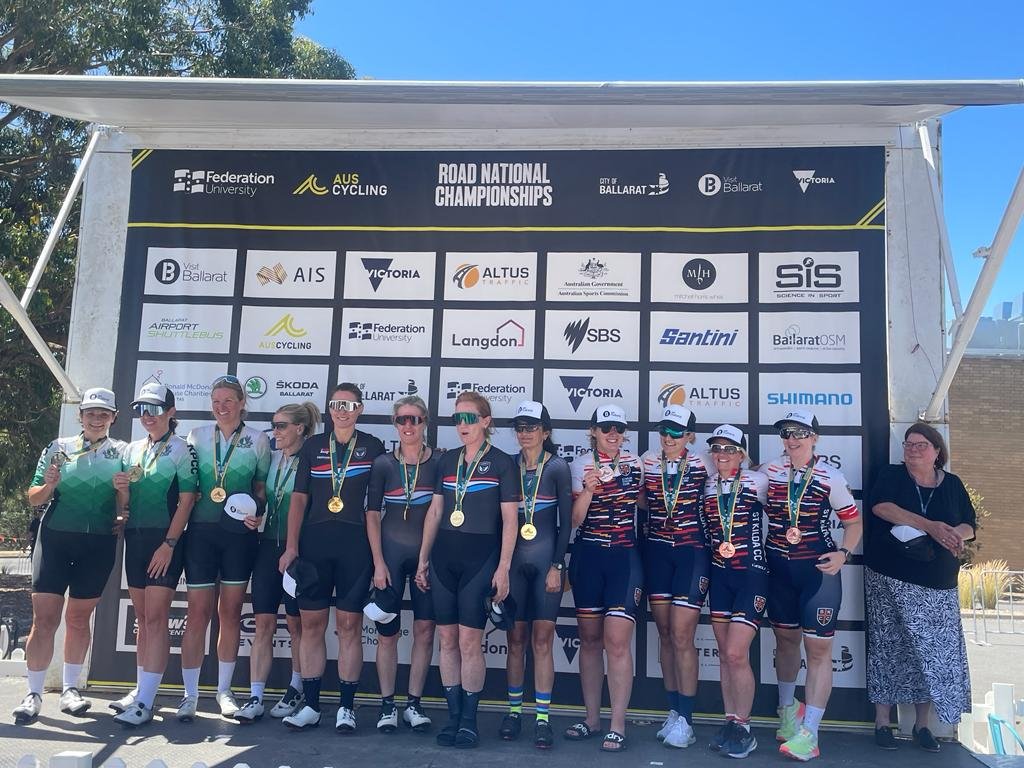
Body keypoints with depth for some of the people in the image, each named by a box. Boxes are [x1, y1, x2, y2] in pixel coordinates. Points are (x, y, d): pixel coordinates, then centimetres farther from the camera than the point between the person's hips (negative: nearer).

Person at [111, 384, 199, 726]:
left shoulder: (182, 450, -5)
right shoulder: (133, 450, 13)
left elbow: (186, 501, -10)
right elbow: (126, 502, 19)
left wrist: (169, 544, -16)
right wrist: (121, 489, -4)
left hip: (165, 540, -6)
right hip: (135, 538, 6)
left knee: (156, 618, -9)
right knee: (142, 618, 12)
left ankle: (145, 702, -8)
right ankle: (141, 689, 21)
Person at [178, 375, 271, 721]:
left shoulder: (258, 440, 4)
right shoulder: (197, 436, 8)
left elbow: (262, 487, 8)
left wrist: (257, 513, -9)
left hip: (239, 533, 0)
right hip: (201, 531, 0)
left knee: (230, 613, 8)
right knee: (198, 612, -1)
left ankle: (224, 690, 20)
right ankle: (190, 694, 10)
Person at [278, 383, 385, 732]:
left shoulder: (373, 447, 6)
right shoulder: (313, 446, 11)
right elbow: (299, 498, 9)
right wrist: (292, 546, 1)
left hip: (355, 543, -2)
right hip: (314, 541, 2)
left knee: (349, 625, 0)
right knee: (311, 623, 4)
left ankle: (347, 707, 9)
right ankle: (310, 705, 14)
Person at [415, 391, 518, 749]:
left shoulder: (501, 463, -2)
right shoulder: (447, 460, 12)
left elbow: (509, 520, -3)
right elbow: (434, 512, 16)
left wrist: (503, 568, -9)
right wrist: (423, 559, 13)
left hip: (480, 557, -4)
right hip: (444, 556, 5)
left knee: (470, 641, -4)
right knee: (447, 640, 7)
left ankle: (469, 720, 10)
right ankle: (453, 717, 17)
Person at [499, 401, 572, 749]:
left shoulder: (557, 467, -2)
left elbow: (566, 521, -2)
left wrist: (557, 565, -7)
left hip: (546, 560, -2)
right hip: (514, 560, 2)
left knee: (542, 640, -1)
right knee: (516, 639, 6)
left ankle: (542, 718, 6)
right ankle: (514, 711, 19)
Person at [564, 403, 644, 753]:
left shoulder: (636, 464, 3)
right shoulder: (582, 466, 2)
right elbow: (575, 519, -5)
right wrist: (588, 489, -20)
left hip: (624, 557, -1)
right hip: (587, 557, 1)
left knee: (617, 641, -10)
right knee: (589, 639, 9)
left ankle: (618, 726, -2)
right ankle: (592, 718, 21)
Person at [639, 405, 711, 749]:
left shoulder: (702, 464, -5)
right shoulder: (647, 462, 4)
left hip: (692, 552, -4)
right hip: (656, 551, 4)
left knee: (682, 636, -8)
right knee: (665, 634, 9)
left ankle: (685, 720, 2)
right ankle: (674, 711, 20)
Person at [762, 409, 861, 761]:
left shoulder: (831, 477, -7)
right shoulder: (770, 471, 1)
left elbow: (853, 521, 0)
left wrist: (843, 553, -15)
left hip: (818, 569, -3)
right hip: (778, 567, 4)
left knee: (818, 647, -5)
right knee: (785, 637, 17)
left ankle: (809, 732, 1)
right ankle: (787, 708, 38)